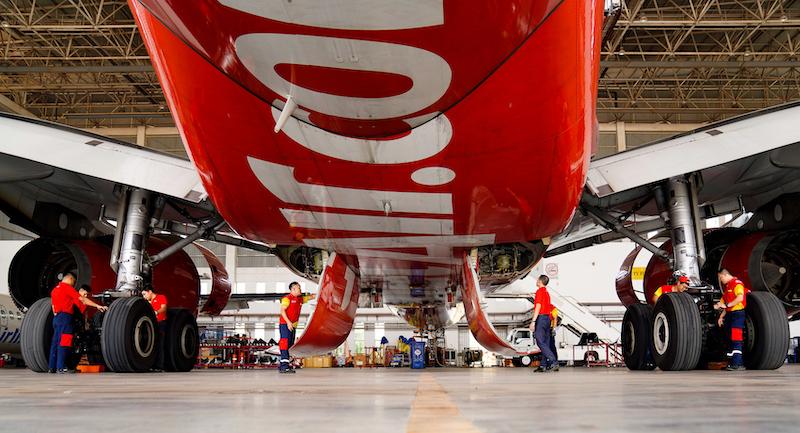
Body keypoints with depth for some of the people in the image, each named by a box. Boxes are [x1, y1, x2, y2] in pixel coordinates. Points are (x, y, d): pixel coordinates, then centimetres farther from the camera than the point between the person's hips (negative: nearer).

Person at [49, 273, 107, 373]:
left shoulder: (54, 289, 21)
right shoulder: (67, 287, -6)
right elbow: (82, 299, -11)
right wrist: (97, 306, -13)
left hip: (56, 317, 9)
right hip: (65, 316, -9)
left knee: (55, 342, 10)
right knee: (63, 343, -10)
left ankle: (52, 367, 11)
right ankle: (61, 367, -13)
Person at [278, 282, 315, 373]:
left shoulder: (300, 299, 18)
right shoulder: (287, 298, -5)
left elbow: (311, 297, 26)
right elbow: (282, 310, -13)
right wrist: (288, 322, -21)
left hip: (293, 326, 9)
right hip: (285, 324, -9)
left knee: (290, 345, 7)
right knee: (285, 343, -16)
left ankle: (282, 367, 11)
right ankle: (285, 366, -22)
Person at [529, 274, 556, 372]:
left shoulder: (539, 291, -9)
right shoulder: (547, 293, 19)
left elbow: (538, 307, -16)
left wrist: (533, 321, -18)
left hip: (541, 317, -9)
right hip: (547, 318, 9)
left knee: (540, 342, -11)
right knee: (545, 343, 5)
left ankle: (552, 361, -20)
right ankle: (543, 365, 5)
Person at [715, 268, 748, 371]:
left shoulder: (737, 283, -7)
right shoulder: (726, 286, 22)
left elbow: (740, 298, -21)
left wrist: (726, 305, -19)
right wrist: (721, 316, 17)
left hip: (737, 313, -10)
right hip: (729, 314, 10)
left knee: (736, 339, -13)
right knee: (730, 339, 9)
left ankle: (737, 364, -16)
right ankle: (731, 363, 12)